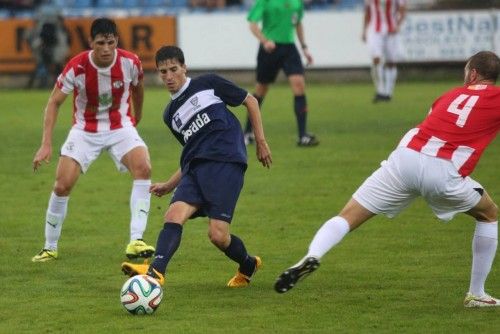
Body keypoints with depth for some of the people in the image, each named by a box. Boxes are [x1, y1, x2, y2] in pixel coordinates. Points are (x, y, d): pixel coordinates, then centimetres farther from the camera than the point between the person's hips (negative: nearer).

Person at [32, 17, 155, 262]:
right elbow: (54, 102, -11)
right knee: (62, 185, -10)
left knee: (143, 168, -26)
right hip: (85, 130, -1)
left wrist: (137, 115, 25)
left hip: (120, 127, 1)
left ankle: (136, 241, -27)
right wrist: (46, 144, -18)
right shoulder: (76, 67, -21)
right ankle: (50, 248, 10)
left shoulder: (130, 63, -16)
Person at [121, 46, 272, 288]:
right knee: (174, 215, -23)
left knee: (218, 235, -14)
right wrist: (169, 186, 23)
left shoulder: (208, 84, 9)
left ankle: (248, 265, 16)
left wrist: (260, 141, 10)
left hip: (226, 162, -5)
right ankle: (156, 272, -39)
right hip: (195, 170, 5)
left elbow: (250, 101, 15)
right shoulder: (170, 115, 23)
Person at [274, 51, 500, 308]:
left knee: (347, 217, 3)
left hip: (405, 158, 3)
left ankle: (312, 256, -27)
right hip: (444, 172, -2)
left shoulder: (452, 95, 25)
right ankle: (476, 294, 22)